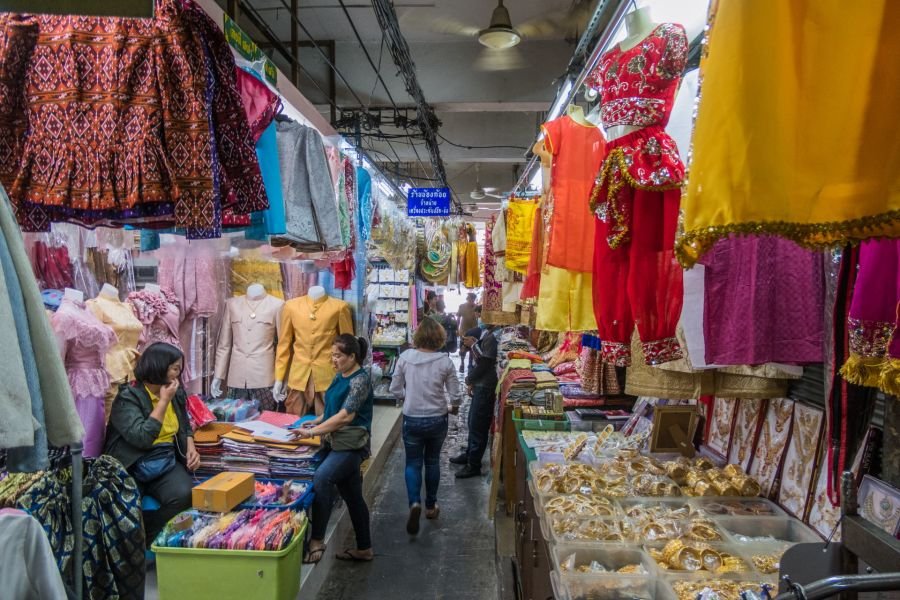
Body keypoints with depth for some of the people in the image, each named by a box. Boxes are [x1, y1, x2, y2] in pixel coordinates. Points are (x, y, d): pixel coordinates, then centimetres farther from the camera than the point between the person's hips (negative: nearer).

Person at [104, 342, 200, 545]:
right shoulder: (128, 397, -10)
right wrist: (163, 401, -17)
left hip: (167, 461, 5)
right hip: (132, 465, -4)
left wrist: (191, 448, 4)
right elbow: (142, 438, -23)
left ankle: (144, 541, -5)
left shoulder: (176, 394, 8)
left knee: (185, 495, -25)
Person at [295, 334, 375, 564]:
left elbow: (346, 416, -21)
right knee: (352, 496, 16)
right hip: (337, 443, 9)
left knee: (321, 478, -30)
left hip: (351, 446, -9)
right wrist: (316, 422, 6)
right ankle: (364, 548, 28)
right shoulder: (341, 377, 11)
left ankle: (317, 540, -24)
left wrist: (312, 432, -21)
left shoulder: (360, 380, -15)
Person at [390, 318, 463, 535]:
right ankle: (431, 506, 32)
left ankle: (415, 503, -9)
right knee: (432, 461, 20)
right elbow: (455, 395, -7)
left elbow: (395, 389, -3)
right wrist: (454, 407, 16)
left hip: (412, 419, -1)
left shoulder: (405, 357, -11)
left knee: (413, 463, 13)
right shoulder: (445, 362, -12)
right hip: (438, 420, 1)